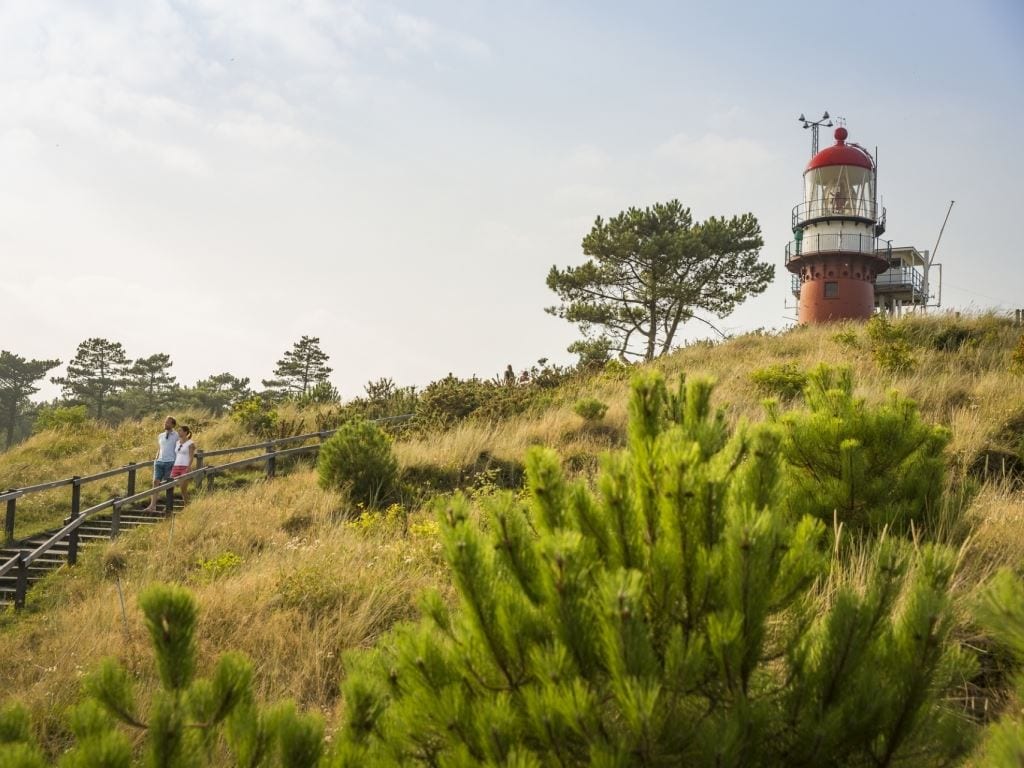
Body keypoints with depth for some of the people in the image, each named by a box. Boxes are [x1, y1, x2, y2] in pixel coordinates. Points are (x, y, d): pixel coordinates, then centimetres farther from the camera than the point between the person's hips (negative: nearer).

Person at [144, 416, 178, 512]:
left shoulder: (177, 436, 0)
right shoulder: (160, 436, 16)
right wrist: (156, 461, 12)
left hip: (170, 462, -4)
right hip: (160, 461, 4)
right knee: (155, 481, -8)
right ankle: (153, 505, -13)